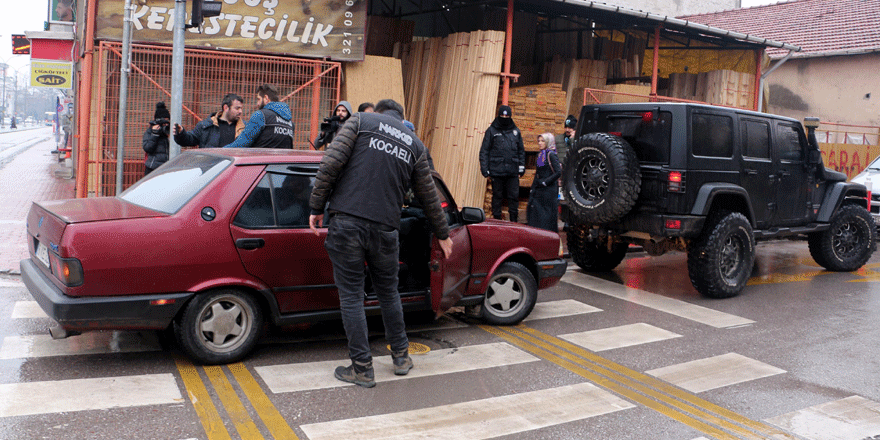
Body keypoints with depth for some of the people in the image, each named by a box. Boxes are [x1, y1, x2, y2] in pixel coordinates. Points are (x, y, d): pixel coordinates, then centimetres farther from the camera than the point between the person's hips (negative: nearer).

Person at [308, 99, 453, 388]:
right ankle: (401, 357, 32)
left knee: (351, 296, 6)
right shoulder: (415, 145, 15)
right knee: (388, 292, 20)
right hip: (385, 228, 3)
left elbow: (332, 162, -6)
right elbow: (428, 197, 21)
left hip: (347, 222, -3)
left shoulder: (361, 120, 8)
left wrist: (316, 206, 1)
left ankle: (362, 368, 11)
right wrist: (443, 234, 33)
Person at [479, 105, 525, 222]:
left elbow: (521, 151, 18)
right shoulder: (492, 131, 5)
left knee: (514, 196, -1)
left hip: (513, 172, 2)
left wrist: (521, 168, 9)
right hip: (497, 171, -2)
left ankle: (514, 221, 7)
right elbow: (484, 151, 4)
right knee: (497, 196, 4)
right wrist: (485, 170, -3)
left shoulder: (516, 131, 13)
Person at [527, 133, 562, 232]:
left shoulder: (551, 155, -11)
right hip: (539, 190, 8)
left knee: (548, 215, -2)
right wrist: (533, 188, 15)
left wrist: (545, 182, -16)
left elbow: (558, 172, -18)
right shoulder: (540, 154, 14)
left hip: (549, 190, -8)